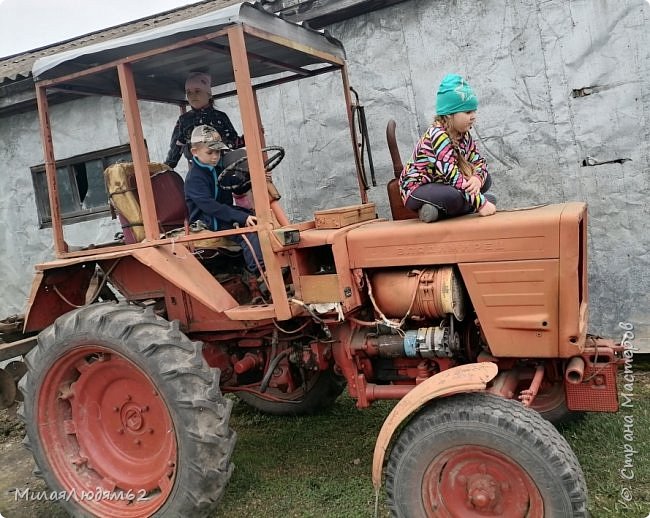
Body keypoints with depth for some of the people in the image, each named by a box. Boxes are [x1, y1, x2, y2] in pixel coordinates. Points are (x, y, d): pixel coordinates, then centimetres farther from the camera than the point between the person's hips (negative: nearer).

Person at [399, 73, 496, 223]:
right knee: (454, 196, -39)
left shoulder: (463, 134, 4)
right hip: (416, 190, -10)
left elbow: (479, 161, 1)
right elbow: (452, 176, -31)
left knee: (485, 180, -1)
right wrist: (480, 203, -31)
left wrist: (477, 179, -24)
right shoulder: (438, 135, -24)